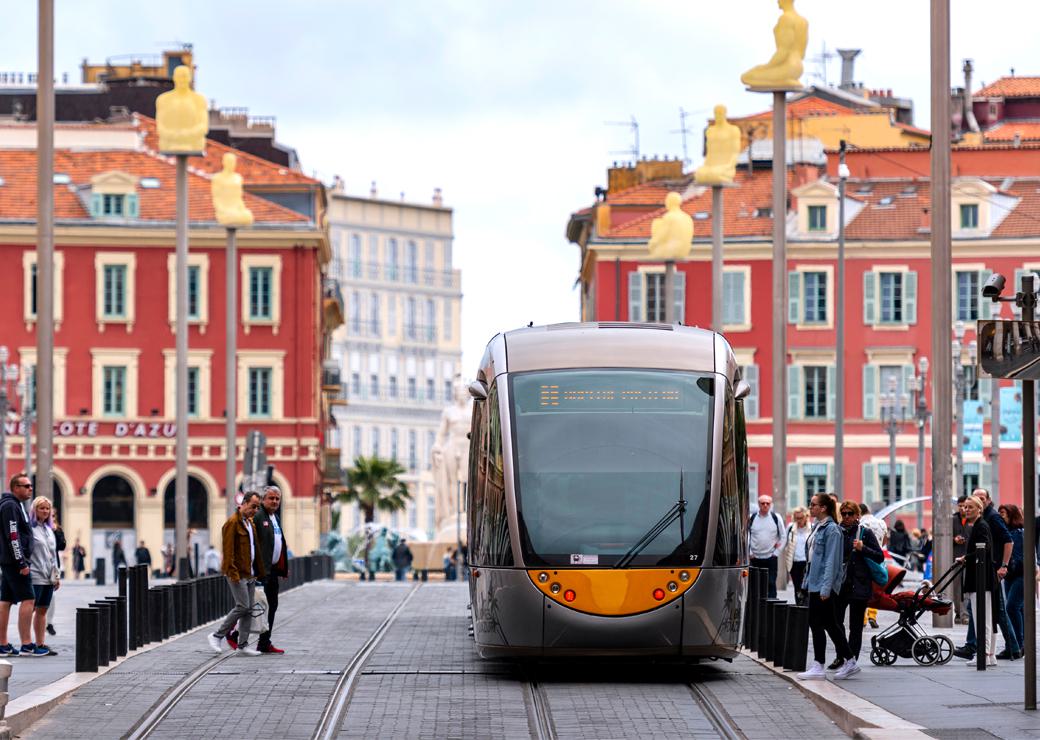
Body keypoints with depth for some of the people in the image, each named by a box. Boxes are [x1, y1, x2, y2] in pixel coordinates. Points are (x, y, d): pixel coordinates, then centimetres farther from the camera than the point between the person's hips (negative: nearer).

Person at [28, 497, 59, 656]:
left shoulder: (49, 529, 18)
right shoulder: (29, 528, -6)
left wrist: (56, 575, 19)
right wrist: (25, 568, -17)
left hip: (48, 578, 8)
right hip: (35, 576, -8)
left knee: (42, 610, 10)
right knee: (30, 609, -7)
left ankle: (41, 644, 13)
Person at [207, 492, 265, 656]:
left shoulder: (251, 523, 16)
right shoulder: (233, 522, -12)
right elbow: (228, 550, -16)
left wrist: (259, 572, 16)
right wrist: (233, 573, -21)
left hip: (250, 574, 9)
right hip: (237, 574, -9)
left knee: (249, 609, 6)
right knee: (242, 606, -13)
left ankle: (242, 645, 9)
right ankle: (217, 636, -1)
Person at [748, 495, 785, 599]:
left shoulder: (776, 518, 2)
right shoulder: (752, 518, 3)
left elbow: (783, 537, 7)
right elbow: (746, 537, 6)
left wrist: (777, 552, 1)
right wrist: (749, 552, -1)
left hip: (771, 558, -1)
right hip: (755, 558, 1)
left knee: (771, 584, -4)